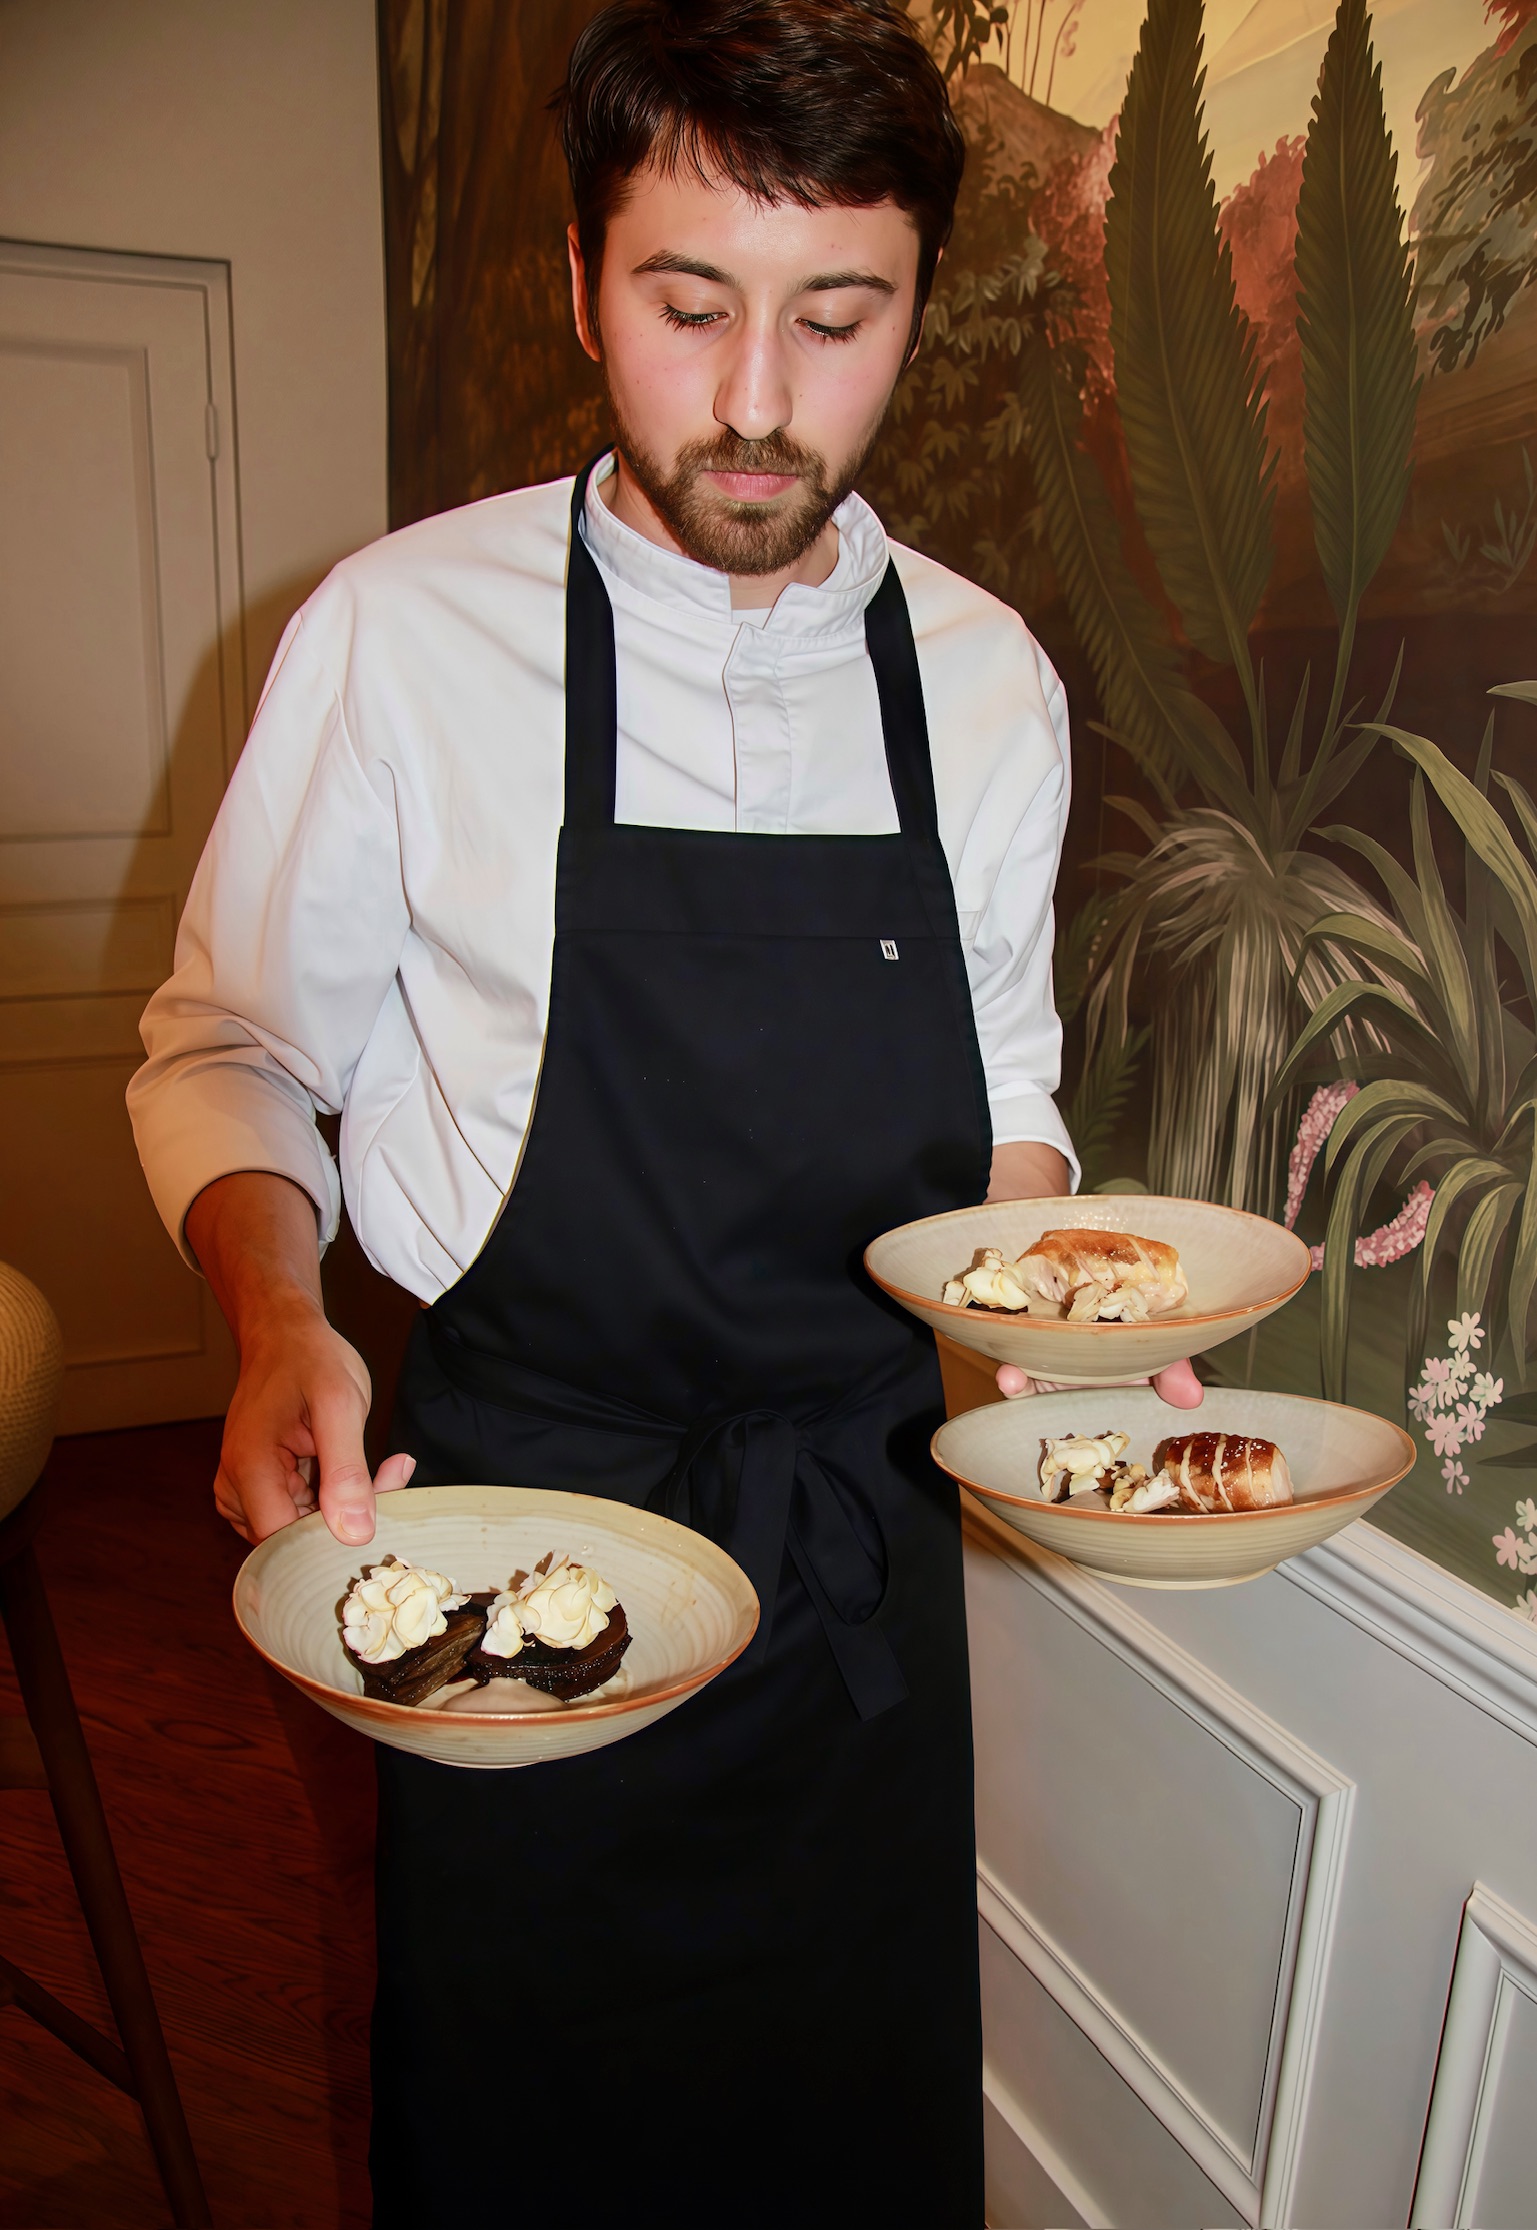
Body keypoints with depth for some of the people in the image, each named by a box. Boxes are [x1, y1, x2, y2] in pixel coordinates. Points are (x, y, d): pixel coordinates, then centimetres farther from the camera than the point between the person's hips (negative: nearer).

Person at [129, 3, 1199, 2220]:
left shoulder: (992, 684, 0)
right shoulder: (399, 638, -10)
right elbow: (235, 1053, -2)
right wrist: (277, 1319, -19)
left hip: (861, 1539, 3)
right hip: (505, 1522, -2)